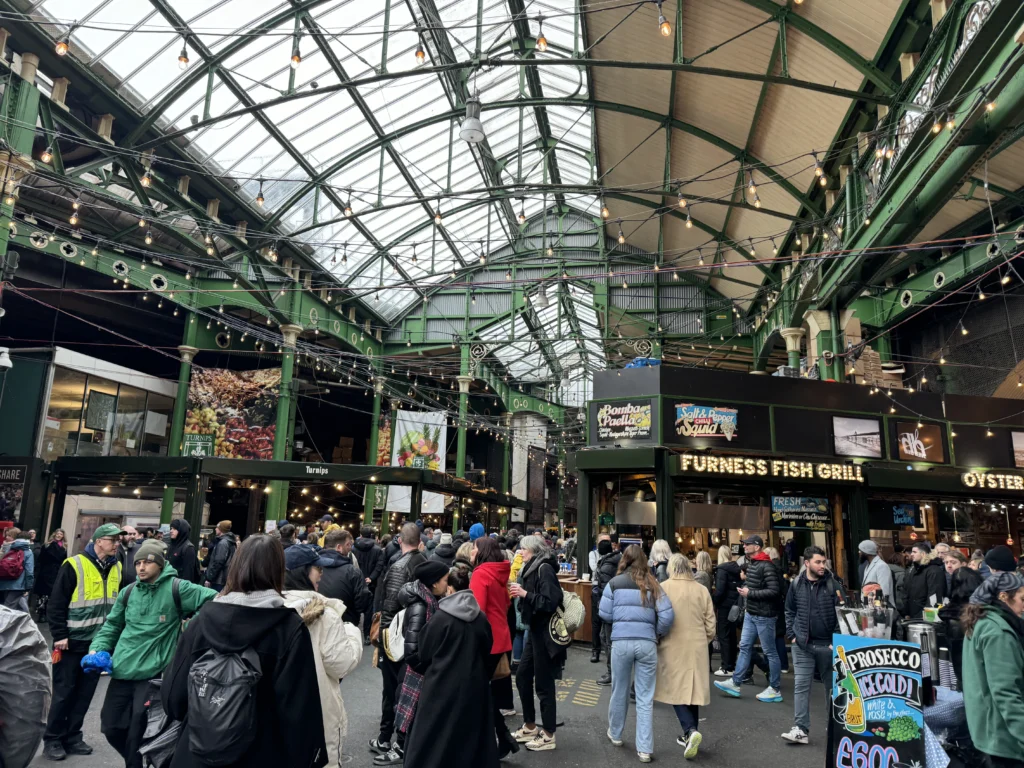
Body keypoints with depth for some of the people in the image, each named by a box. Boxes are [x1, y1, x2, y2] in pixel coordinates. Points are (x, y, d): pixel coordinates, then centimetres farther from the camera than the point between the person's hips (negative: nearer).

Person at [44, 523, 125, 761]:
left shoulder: (116, 568, 5)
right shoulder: (75, 565, -14)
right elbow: (56, 604, -11)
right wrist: (60, 635, -14)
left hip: (99, 642, 5)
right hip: (74, 642, -5)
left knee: (85, 693, 12)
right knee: (64, 693, 5)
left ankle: (72, 737, 24)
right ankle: (52, 740, 19)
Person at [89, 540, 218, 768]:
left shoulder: (176, 589, -10)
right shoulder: (128, 592, 8)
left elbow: (215, 601, -13)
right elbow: (112, 625, 18)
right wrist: (97, 650, 3)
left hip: (153, 674, -6)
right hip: (122, 672, 6)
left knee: (137, 736, 0)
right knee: (111, 728, 16)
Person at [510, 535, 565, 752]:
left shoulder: (544, 568, -17)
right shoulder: (532, 568, 10)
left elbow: (550, 602, -25)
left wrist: (525, 594, -22)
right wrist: (520, 592, 2)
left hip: (545, 632, -10)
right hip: (534, 630, 10)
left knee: (543, 683, 1)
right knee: (522, 677, 16)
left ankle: (548, 736, 15)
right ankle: (530, 727, 30)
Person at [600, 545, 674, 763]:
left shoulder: (614, 583, 2)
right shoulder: (652, 584, 5)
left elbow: (604, 614, 1)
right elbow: (667, 615, -3)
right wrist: (659, 634, 14)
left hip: (621, 641, 0)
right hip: (647, 642, 0)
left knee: (619, 691, 17)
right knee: (645, 697, 8)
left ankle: (615, 734, 36)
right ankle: (644, 749, 9)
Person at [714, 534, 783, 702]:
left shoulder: (767, 566, -18)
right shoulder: (750, 564, 11)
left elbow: (774, 591, -25)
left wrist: (750, 593, -20)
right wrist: (745, 587, 6)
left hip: (764, 615, -9)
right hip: (751, 614, 9)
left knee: (770, 651, 3)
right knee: (744, 647, 11)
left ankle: (775, 690, 15)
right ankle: (735, 683, 16)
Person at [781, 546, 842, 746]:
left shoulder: (832, 584, -8)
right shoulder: (796, 584, 0)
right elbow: (790, 611, 11)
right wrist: (792, 634, 4)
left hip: (827, 644, -1)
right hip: (802, 645, 2)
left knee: (831, 685, 14)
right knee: (801, 686, 0)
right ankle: (801, 729, 3)